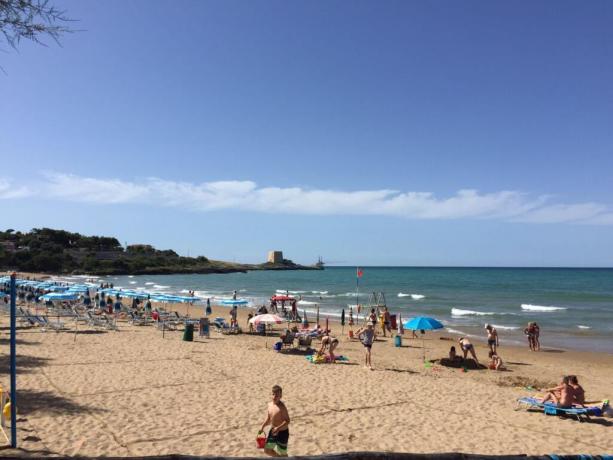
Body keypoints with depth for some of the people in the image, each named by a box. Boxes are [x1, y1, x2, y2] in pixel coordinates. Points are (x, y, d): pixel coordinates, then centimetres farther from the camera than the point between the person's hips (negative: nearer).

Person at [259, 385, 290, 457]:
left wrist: (278, 428, -34)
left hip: (282, 433, -7)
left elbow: (287, 421, -24)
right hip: (272, 432, 7)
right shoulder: (270, 404, 0)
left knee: (282, 453, 7)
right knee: (267, 450, 14)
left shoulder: (282, 407, -22)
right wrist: (262, 427, 1)